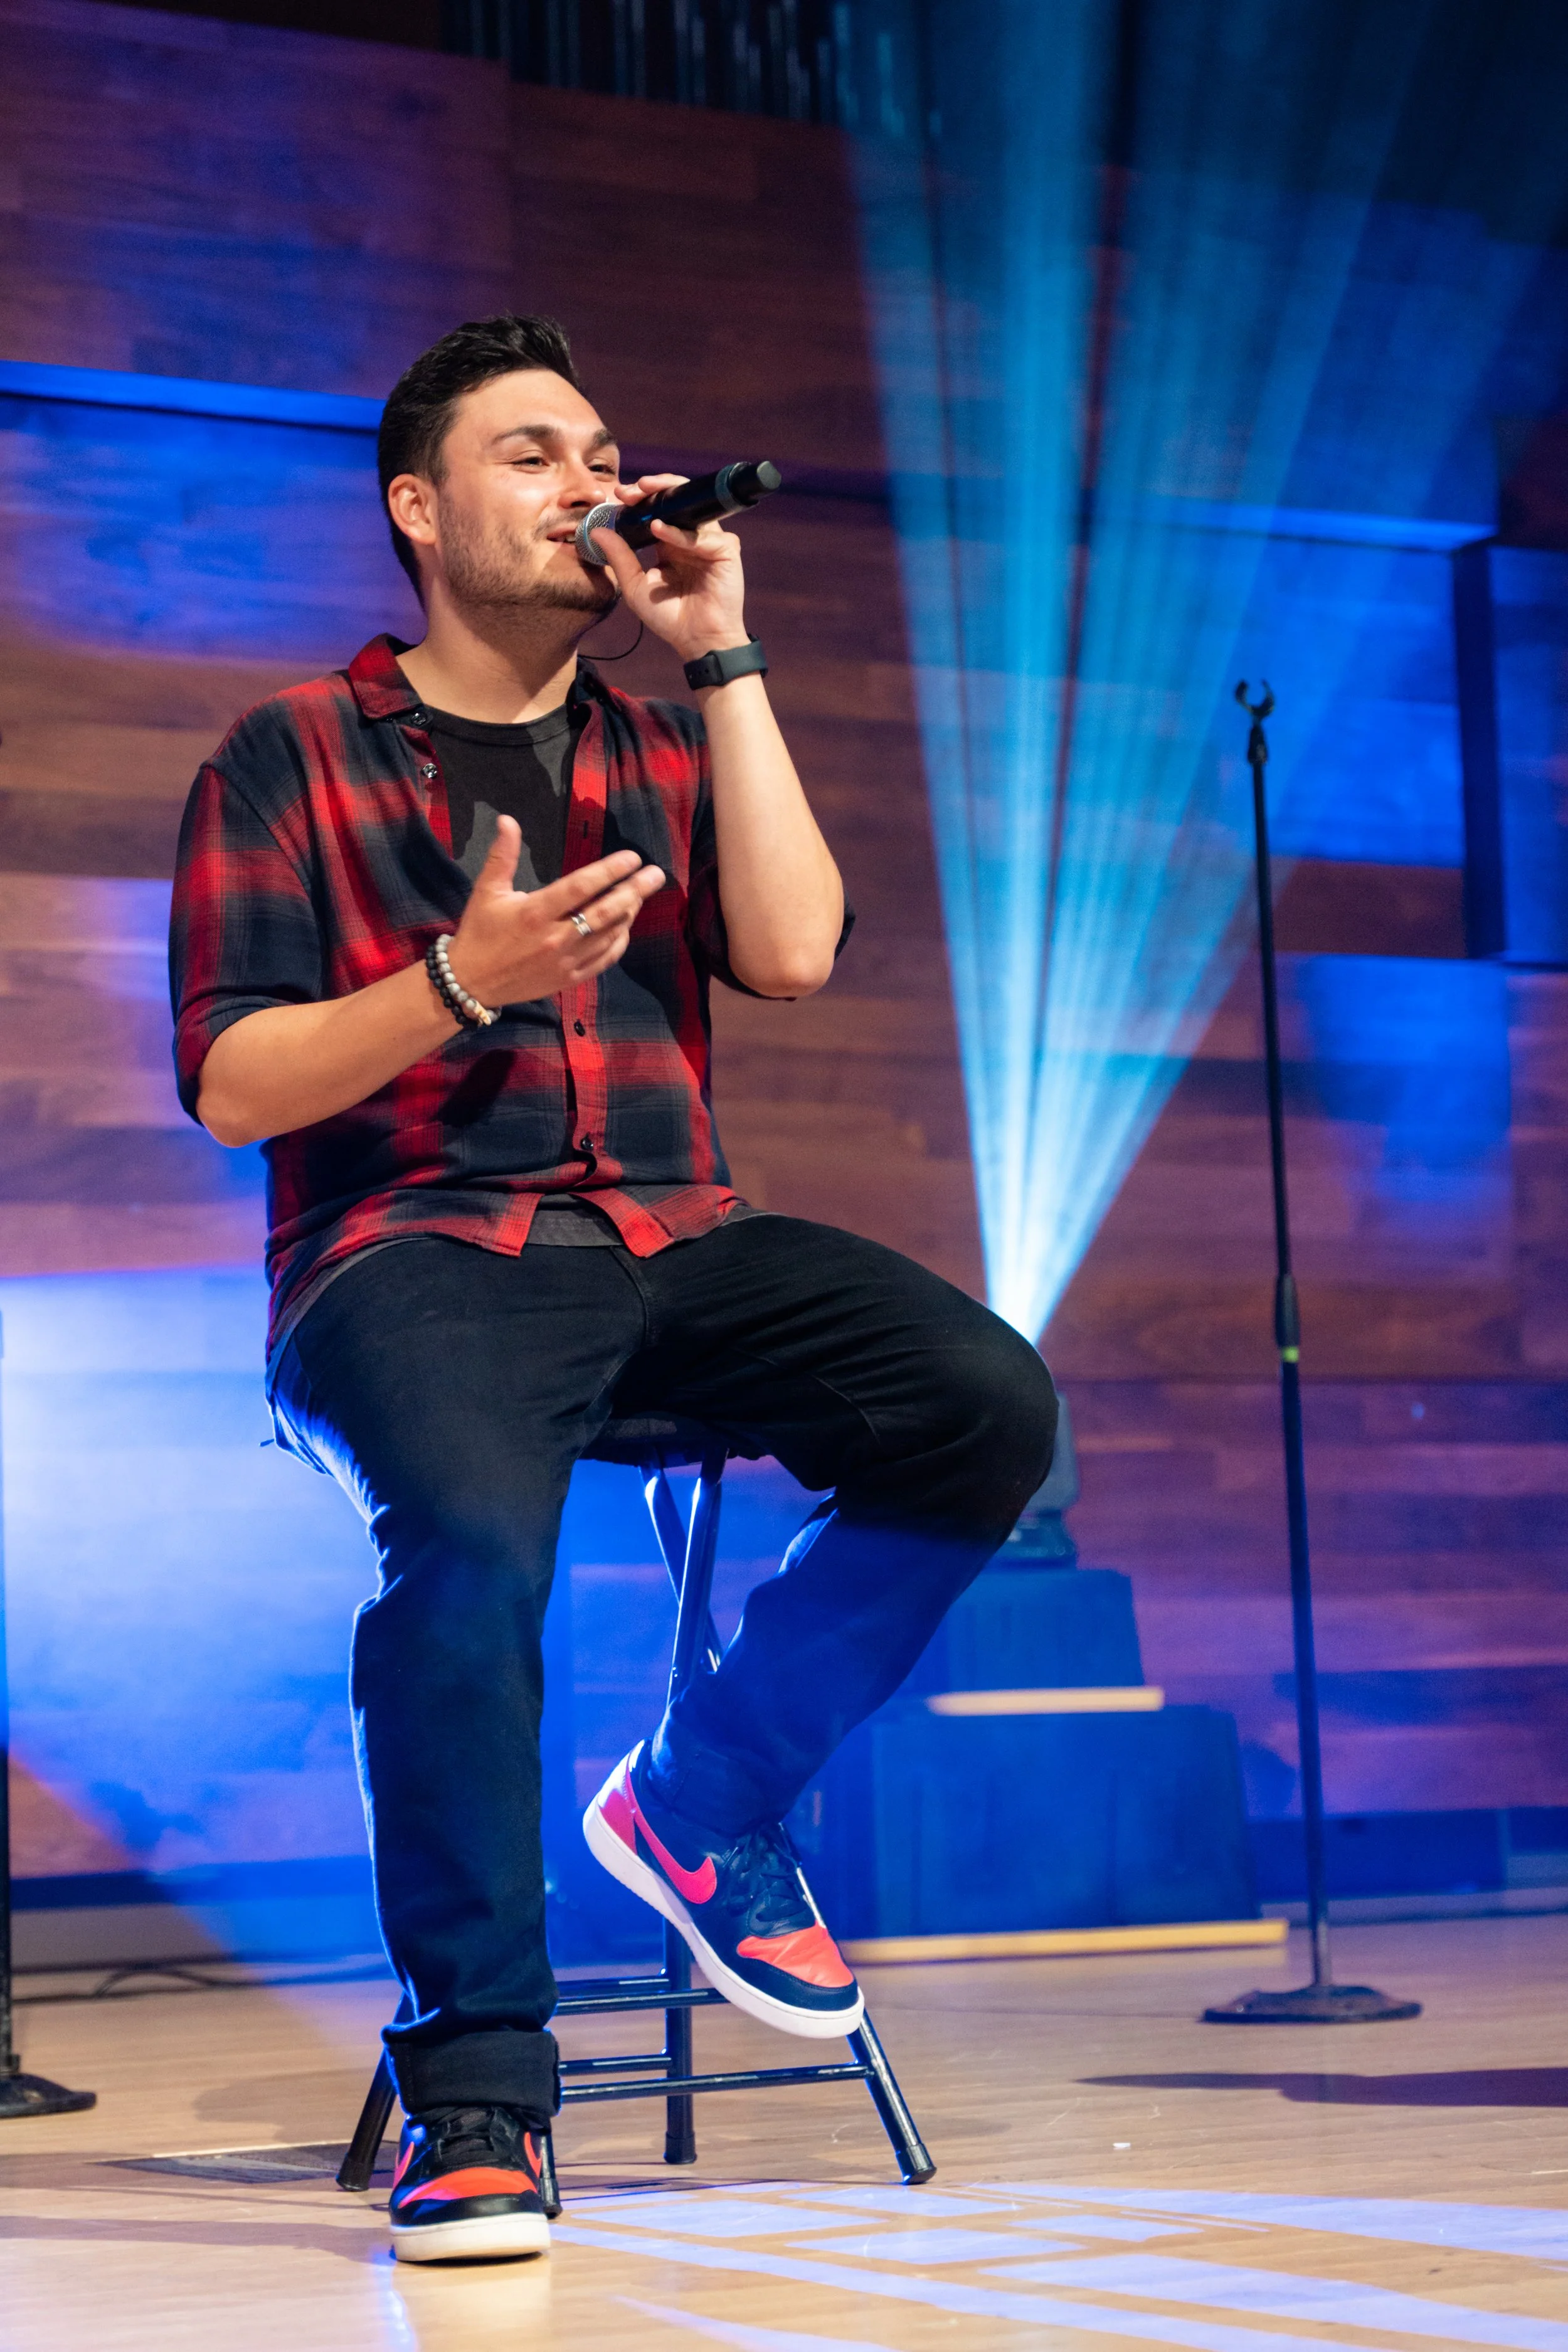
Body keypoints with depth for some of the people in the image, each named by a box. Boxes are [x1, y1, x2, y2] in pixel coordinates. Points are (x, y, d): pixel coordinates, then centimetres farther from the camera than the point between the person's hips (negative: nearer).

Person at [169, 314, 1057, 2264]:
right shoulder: (292, 761, 7)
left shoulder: (661, 751, 20)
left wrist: (722, 657, 2)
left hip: (668, 1246, 5)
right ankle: (472, 2097, -23)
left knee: (985, 1404, -20)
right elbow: (230, 1085, -2)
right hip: (413, 1253, -4)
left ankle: (698, 1799, -3)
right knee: (473, 1534, -36)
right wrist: (462, 980, -18)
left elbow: (793, 950, 1)